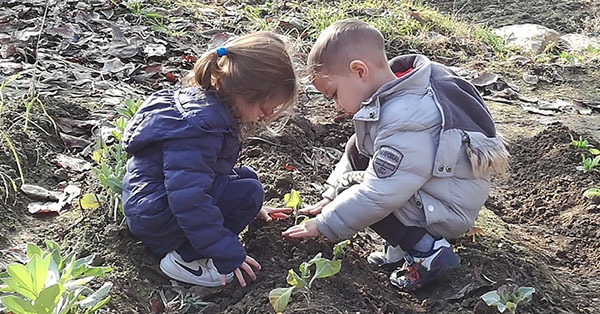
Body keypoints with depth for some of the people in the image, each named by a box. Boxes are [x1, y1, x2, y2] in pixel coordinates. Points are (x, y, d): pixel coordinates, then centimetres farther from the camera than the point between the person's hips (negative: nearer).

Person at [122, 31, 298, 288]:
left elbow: (220, 167, 20)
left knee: (246, 177, 11)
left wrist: (250, 207, 23)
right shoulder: (199, 127, -29)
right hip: (154, 220, -10)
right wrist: (228, 255, -25)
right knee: (248, 191, -18)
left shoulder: (207, 104, 3)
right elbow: (189, 198, -32)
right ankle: (183, 258, -12)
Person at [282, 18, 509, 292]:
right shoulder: (397, 92, -1)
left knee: (353, 188, -11)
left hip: (448, 212, -10)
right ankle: (403, 239, 8)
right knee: (357, 150, 8)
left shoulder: (405, 122, -32)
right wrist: (332, 196, 9)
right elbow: (360, 149, 10)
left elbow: (379, 195, -31)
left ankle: (426, 250, -9)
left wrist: (324, 223, -20)